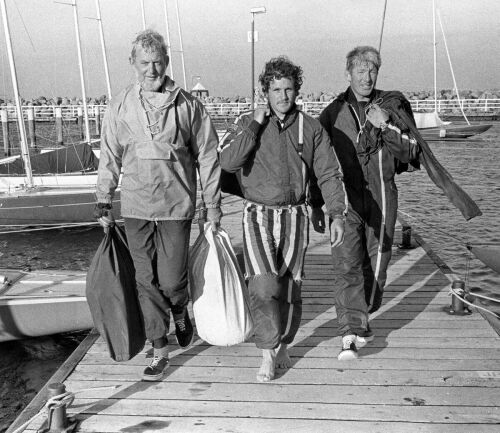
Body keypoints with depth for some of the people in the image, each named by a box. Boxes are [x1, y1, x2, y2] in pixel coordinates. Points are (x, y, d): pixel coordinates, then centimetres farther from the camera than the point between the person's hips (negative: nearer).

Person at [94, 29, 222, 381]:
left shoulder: (187, 105, -3)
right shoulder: (120, 106, 2)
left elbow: (207, 157, 1)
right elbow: (109, 157, 10)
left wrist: (212, 205, 2)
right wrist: (104, 201, 8)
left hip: (176, 206, -2)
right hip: (135, 207, 2)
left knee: (171, 280, -1)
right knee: (146, 281, 7)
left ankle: (180, 313, 35)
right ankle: (160, 349, 21)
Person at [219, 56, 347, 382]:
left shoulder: (311, 128, 4)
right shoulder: (247, 124, 2)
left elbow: (329, 174, 2)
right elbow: (227, 162, -14)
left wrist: (337, 214, -9)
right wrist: (255, 124, -13)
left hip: (295, 217, 2)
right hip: (258, 215, -1)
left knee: (290, 288, 8)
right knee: (264, 286, -14)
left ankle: (283, 346, 30)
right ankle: (268, 354, 2)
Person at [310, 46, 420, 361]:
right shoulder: (333, 113, 4)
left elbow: (410, 152, 2)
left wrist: (386, 125, -14)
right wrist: (316, 205, 6)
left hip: (382, 196, 2)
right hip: (345, 197, -1)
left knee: (376, 265, 9)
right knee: (347, 266, -10)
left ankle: (363, 318, 31)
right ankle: (351, 335, -11)